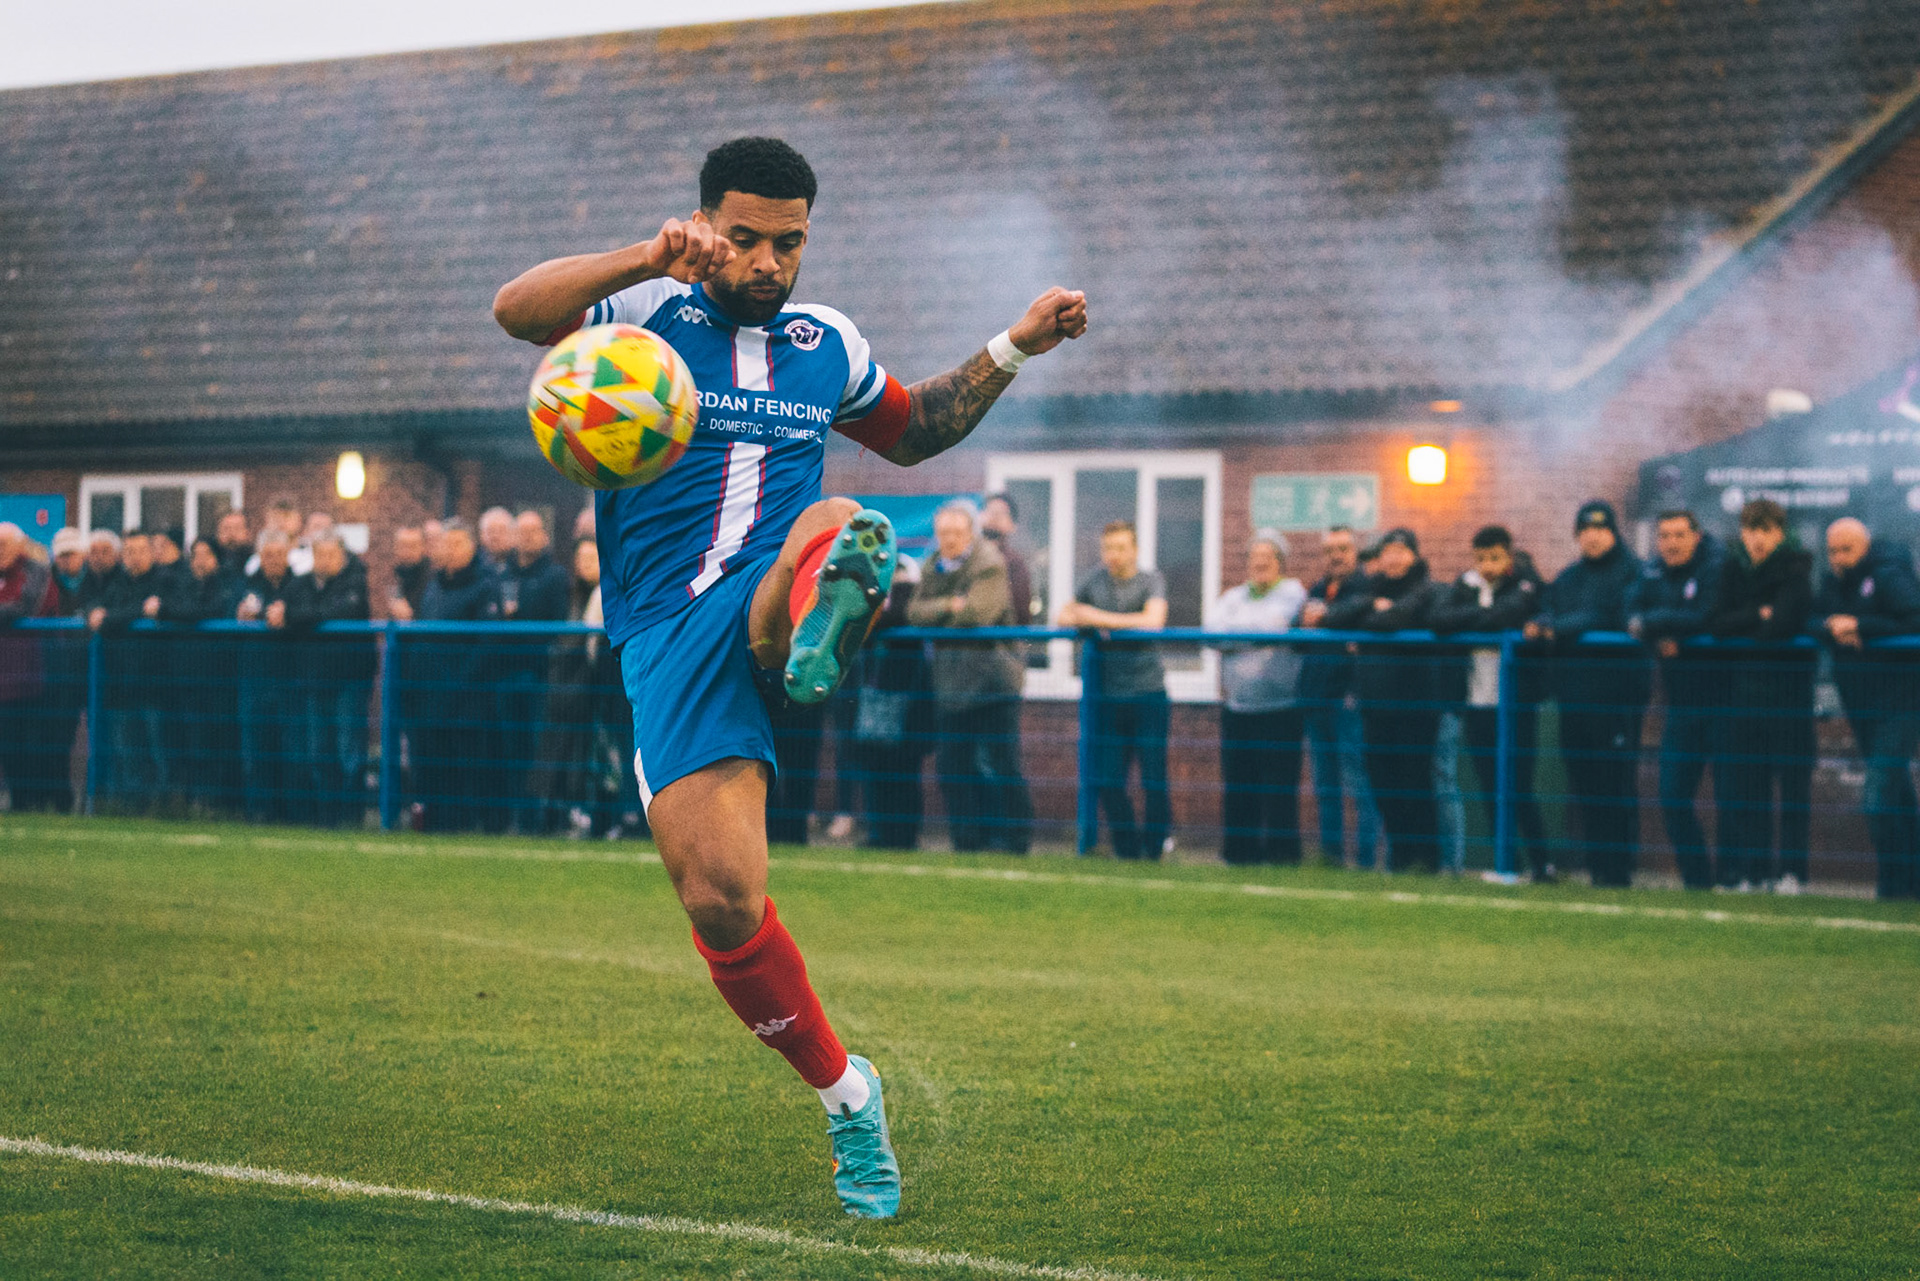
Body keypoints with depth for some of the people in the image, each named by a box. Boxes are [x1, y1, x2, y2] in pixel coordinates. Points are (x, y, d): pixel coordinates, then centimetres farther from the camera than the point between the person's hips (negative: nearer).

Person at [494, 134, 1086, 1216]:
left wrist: (1013, 351, 26)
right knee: (722, 905, -14)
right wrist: (650, 260, -30)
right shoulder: (648, 315, 5)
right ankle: (847, 1095, 8)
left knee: (837, 526, -37)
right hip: (670, 636, -1)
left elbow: (910, 432, 39)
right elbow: (516, 311, -15)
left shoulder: (827, 345, 19)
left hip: (772, 599, 2)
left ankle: (825, 622, -75)